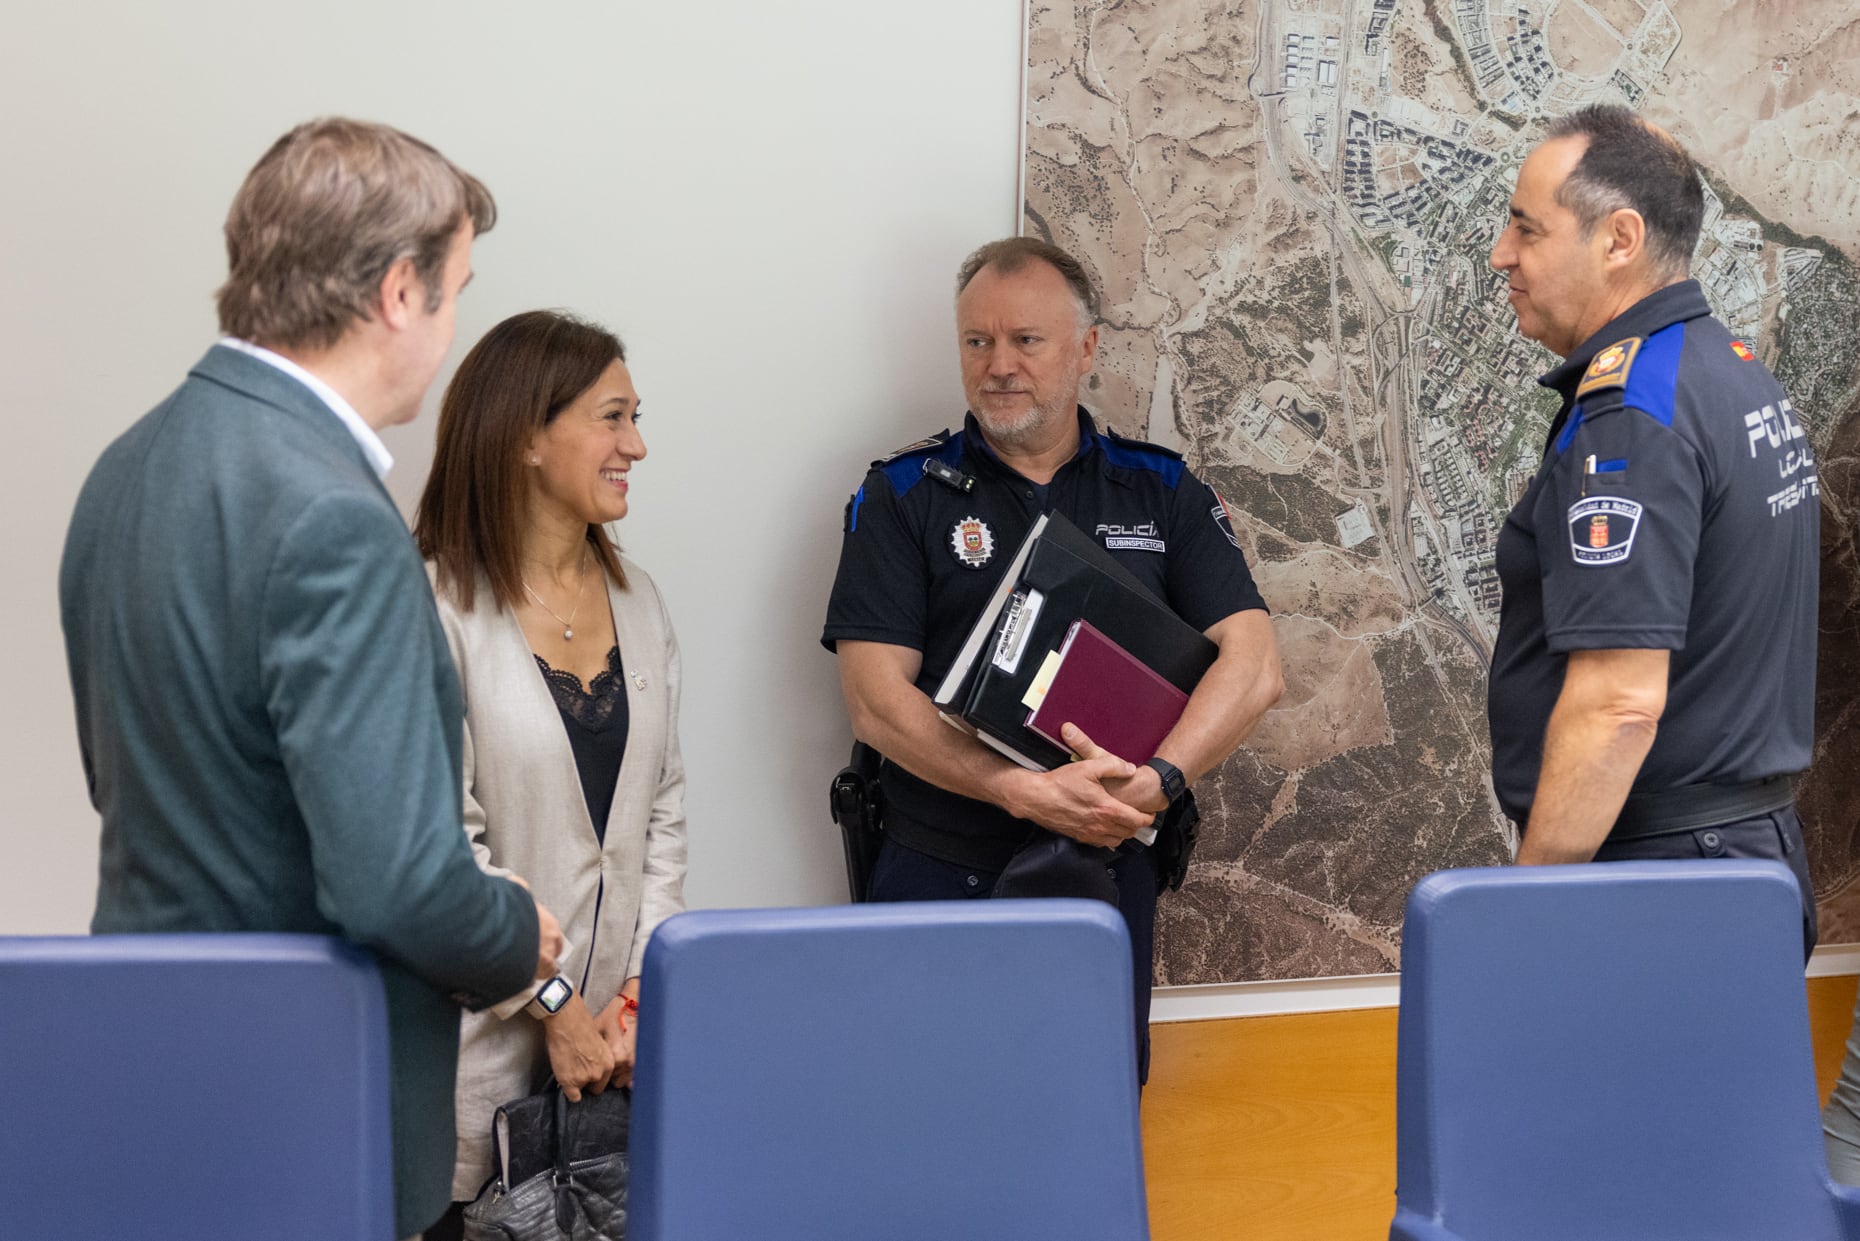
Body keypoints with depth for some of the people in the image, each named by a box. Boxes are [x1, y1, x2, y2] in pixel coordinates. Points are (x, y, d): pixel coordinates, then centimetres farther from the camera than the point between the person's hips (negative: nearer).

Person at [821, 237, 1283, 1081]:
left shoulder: (1161, 492, 7)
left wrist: (1157, 781, -19)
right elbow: (875, 701, -8)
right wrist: (1026, 793, -20)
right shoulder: (904, 495, 2)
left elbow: (1253, 666, -2)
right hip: (940, 876, -1)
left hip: (1110, 871, 2)